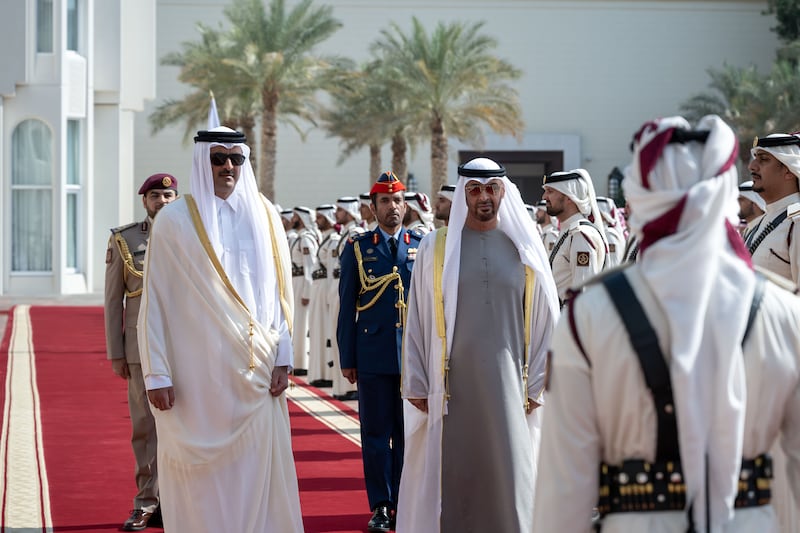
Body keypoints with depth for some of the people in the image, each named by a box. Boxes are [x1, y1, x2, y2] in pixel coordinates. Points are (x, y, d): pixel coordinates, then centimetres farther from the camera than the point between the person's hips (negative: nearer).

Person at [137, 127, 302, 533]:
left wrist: (282, 359, 0)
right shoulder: (174, 220, -1)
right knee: (201, 477, 1)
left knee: (257, 474, 2)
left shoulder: (264, 217, 7)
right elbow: (155, 302, -2)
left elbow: (280, 292, 8)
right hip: (197, 375, -2)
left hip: (255, 374, 2)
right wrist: (157, 374, -7)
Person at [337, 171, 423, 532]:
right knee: (376, 433, 3)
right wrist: (347, 359, 1)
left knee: (409, 432, 6)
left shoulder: (422, 245, 7)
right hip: (373, 354, -1)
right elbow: (347, 307, 4)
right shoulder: (357, 248, 4)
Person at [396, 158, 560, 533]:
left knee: (510, 483, 1)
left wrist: (536, 386, 2)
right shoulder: (436, 247, 2)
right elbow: (417, 319, 4)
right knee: (451, 480, 1)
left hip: (507, 386, 1)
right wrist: (416, 387, 1)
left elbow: (545, 320, 6)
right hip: (451, 386, -1)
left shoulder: (525, 249, 5)